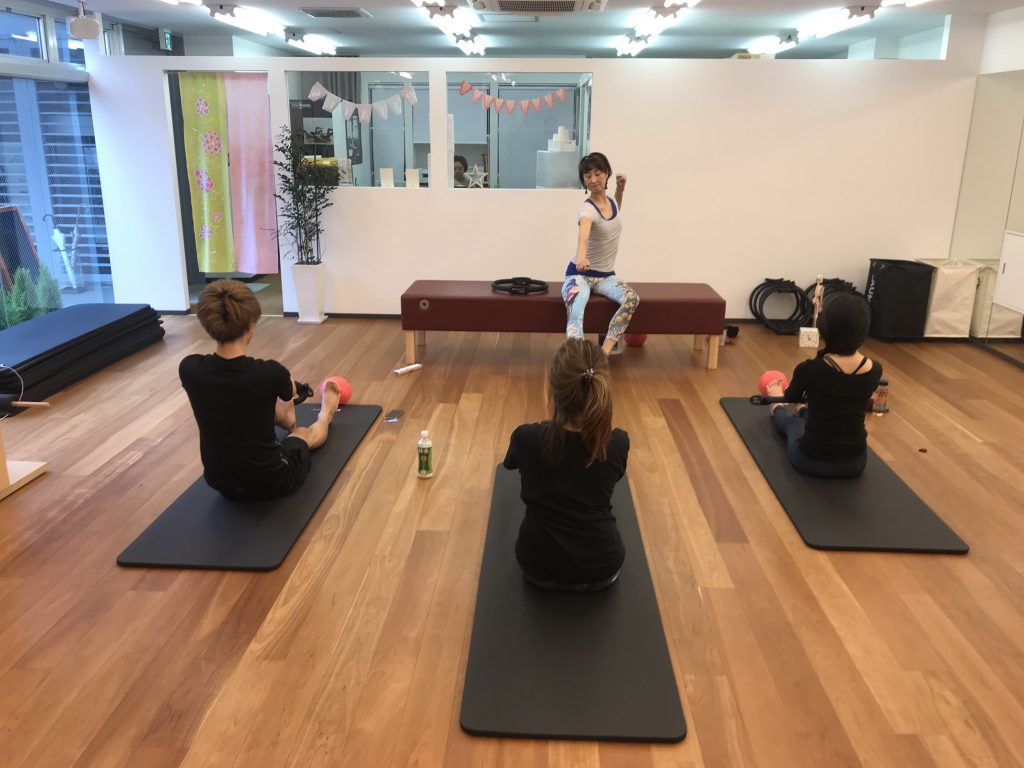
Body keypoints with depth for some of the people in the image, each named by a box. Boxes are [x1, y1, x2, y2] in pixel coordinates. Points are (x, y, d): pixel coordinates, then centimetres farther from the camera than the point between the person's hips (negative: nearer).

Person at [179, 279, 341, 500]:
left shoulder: (189, 369, -15)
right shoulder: (270, 373, -24)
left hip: (219, 481, 4)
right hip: (270, 482, -4)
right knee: (305, 433, 30)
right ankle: (324, 415, 64)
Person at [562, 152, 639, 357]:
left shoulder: (610, 201, 3)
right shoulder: (587, 209, -19)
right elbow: (584, 234, -44)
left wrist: (620, 190, 15)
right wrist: (581, 257, -66)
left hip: (606, 275, 6)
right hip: (579, 274, -5)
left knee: (632, 298, -26)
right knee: (575, 312, -36)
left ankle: (605, 350, -27)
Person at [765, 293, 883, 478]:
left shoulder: (810, 369, -23)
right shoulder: (874, 370, -11)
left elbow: (791, 398, 2)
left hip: (812, 461, -3)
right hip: (855, 463, 3)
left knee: (791, 421, 34)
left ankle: (778, 411, 69)